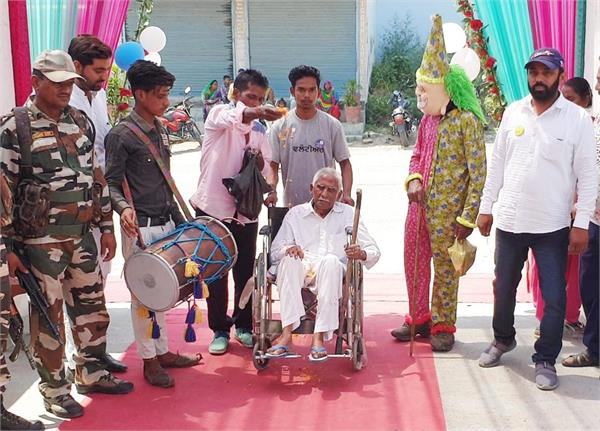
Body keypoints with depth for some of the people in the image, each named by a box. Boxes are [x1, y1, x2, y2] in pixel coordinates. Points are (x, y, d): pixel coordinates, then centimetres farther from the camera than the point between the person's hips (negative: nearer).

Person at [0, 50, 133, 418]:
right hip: (41, 239, -6)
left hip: (83, 235, 6)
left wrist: (106, 226, 13)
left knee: (92, 304, 15)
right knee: (49, 314, 5)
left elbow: (96, 176, 15)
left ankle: (91, 372, 33)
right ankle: (54, 388, 19)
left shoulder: (80, 121, 9)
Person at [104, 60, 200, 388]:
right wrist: (124, 208, -32)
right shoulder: (121, 135, -12)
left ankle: (163, 351, 27)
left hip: (166, 223, 7)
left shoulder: (159, 129, 12)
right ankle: (149, 360, 13)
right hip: (140, 227, -7)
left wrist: (178, 217, 19)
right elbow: (111, 183, -13)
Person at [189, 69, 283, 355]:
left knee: (246, 272, 9)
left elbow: (266, 173, 9)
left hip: (246, 211, 4)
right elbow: (231, 117, -31)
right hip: (213, 207, -3)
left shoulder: (259, 130, 9)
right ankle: (220, 330, 19)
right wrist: (254, 114, -52)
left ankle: (243, 326, 26)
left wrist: (261, 165, -15)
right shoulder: (219, 115, -5)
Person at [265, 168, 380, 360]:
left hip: (334, 272, 0)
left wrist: (361, 254, -12)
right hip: (301, 269, 1)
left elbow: (374, 251, 12)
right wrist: (288, 249, -13)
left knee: (330, 260, -36)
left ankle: (320, 336, -37)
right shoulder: (295, 214, 17)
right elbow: (274, 252, 11)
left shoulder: (348, 214, 16)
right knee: (289, 260, -33)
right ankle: (287, 332, -39)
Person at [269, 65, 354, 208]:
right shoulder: (280, 127, -2)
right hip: (292, 205, 0)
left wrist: (346, 194, -13)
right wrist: (272, 191, -18)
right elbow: (273, 165, 0)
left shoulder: (332, 125, -2)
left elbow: (344, 163, 1)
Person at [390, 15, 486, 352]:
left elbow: (478, 173, -14)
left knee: (445, 267, 5)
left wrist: (468, 217, -16)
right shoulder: (428, 120, 9)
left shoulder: (466, 121, -13)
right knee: (414, 262, 14)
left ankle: (443, 326, 20)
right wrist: (413, 181, -2)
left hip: (447, 211, -7)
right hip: (419, 206, 7)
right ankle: (419, 318, 31)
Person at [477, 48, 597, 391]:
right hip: (510, 220, 3)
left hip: (553, 225, -3)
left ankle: (546, 360, 17)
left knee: (554, 297, 1)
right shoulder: (513, 112, 5)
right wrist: (486, 207, 8)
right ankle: (503, 339, 40)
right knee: (504, 287, 17)